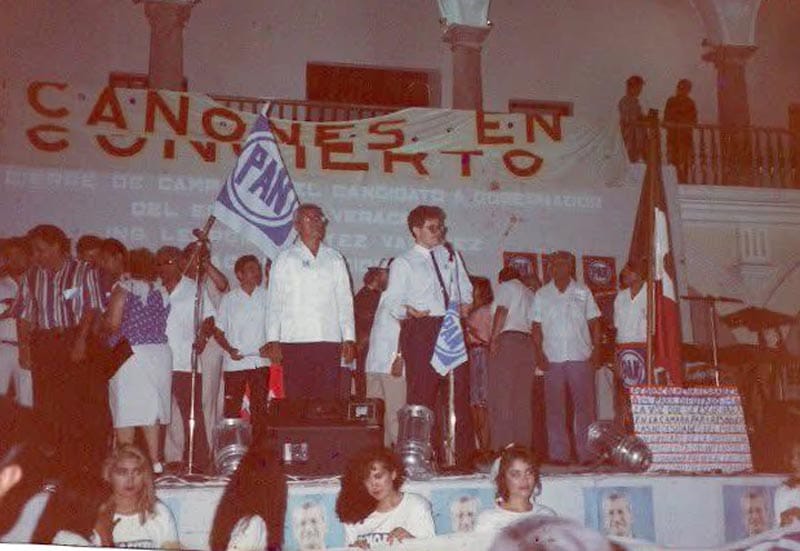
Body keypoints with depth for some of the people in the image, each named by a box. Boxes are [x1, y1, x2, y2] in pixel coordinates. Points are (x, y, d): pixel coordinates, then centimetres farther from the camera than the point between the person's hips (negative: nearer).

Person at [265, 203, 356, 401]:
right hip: (293, 341, -1)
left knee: (329, 399, -5)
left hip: (329, 340, 1)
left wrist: (349, 339, 3)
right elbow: (274, 302, 8)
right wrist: (273, 341, -2)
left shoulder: (335, 259, 16)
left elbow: (345, 301, 12)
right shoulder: (285, 259, 12)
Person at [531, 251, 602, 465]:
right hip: (552, 359, 1)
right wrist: (539, 354, -2)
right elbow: (537, 327, 9)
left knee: (585, 407, -2)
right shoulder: (541, 295, 12)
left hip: (581, 358, -1)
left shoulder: (583, 292, 11)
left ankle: (587, 453, 3)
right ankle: (558, 454, 6)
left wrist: (596, 350, -1)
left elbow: (594, 323, 10)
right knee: (555, 409, 1)